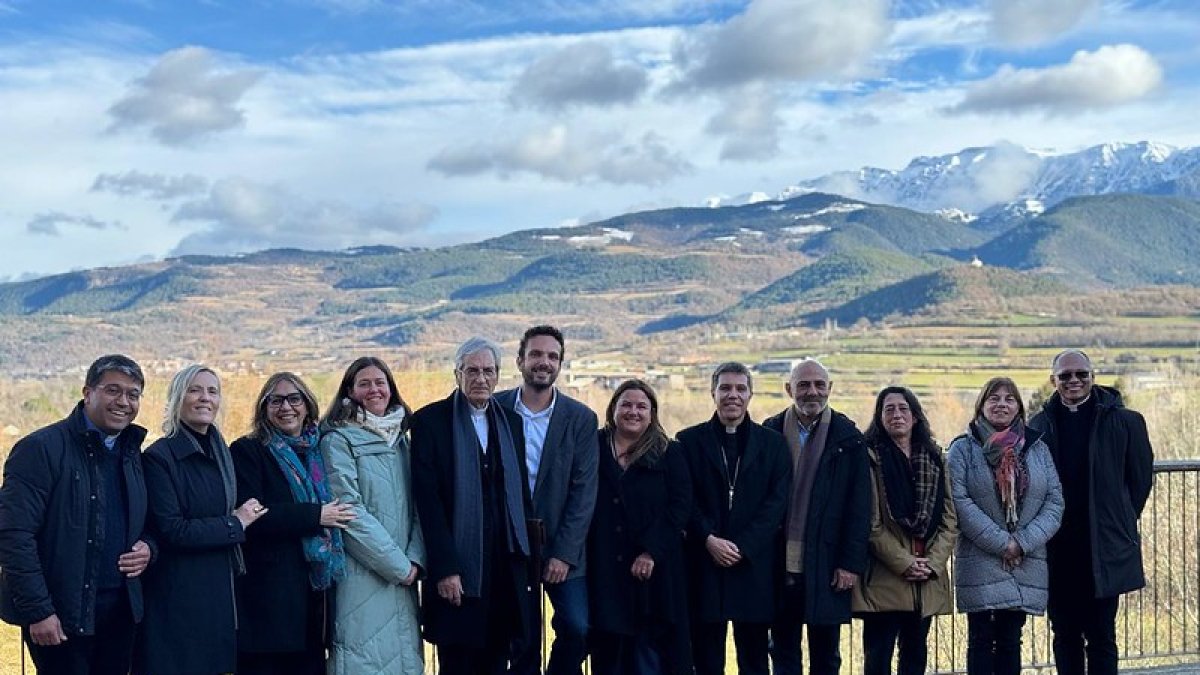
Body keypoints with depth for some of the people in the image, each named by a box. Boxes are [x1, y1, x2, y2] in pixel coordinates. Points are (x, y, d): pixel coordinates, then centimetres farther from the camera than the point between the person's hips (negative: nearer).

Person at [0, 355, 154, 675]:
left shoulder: (132, 453, 11)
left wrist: (147, 547, -2)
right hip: (61, 615, -6)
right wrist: (38, 611, -18)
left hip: (121, 610, 6)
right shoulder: (40, 448, -10)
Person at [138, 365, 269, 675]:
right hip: (178, 595, -7)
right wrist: (235, 524, -11)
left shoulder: (221, 452, 11)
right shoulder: (159, 457, -12)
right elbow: (170, 530, -18)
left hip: (219, 590, 7)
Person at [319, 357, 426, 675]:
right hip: (362, 576, -6)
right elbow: (350, 512, -12)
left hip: (403, 575, 6)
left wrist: (415, 559, -4)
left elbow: (415, 506, 11)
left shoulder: (400, 439, 13)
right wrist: (398, 565, -11)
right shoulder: (338, 440, -6)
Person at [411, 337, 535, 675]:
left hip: (507, 568, 5)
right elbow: (428, 500, -10)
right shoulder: (430, 421, -4)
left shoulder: (511, 422, 12)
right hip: (458, 569, -4)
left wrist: (527, 558, 7)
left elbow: (522, 495, 14)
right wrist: (445, 568, -15)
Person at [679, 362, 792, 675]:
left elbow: (777, 501, -1)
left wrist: (743, 546, -10)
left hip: (755, 564, 1)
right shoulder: (689, 440, 6)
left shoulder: (772, 443, 7)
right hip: (704, 563, 0)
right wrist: (709, 540, -13)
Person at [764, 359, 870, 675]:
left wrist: (852, 563, -8)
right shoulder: (770, 433, 3)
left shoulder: (848, 438, 0)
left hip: (826, 568, -1)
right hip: (780, 566, 1)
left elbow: (860, 506, -2)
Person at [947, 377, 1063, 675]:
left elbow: (1055, 501, 3)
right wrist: (1001, 542, -15)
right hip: (981, 562, -3)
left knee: (1011, 640, 8)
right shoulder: (963, 449, 0)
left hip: (1026, 564, 3)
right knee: (982, 640, 0)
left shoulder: (1037, 448, 9)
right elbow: (959, 500, -10)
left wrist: (1023, 542, -10)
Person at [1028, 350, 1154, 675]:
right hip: (1056, 550, 2)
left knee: (1101, 637, 2)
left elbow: (1141, 478, 5)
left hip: (1104, 548, -2)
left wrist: (1120, 523, 6)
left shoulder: (1124, 421, -2)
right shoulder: (1040, 424, 3)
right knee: (1065, 636, 11)